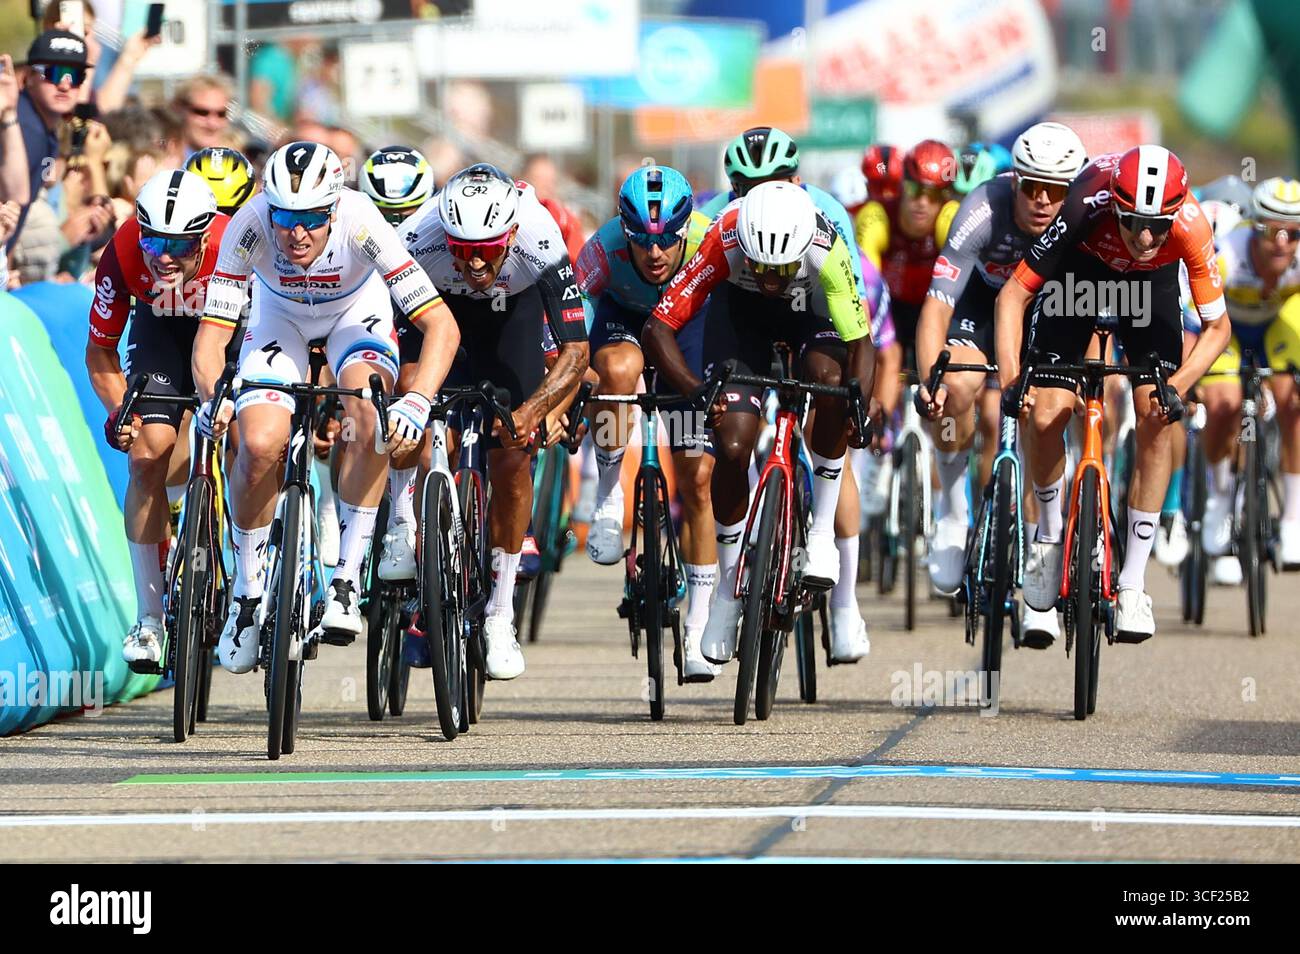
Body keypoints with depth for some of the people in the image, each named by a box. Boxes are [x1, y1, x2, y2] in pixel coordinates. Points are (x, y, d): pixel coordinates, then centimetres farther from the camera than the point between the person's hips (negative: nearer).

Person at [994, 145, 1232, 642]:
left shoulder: (1191, 228, -37)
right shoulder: (1087, 208, -40)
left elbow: (1217, 328, -23)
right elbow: (1014, 294, -33)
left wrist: (1177, 387, -38)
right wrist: (1010, 376, -45)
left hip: (1149, 285, 1)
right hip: (1080, 272, 0)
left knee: (1155, 422, -13)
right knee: (1045, 418, -12)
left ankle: (1133, 584, -4)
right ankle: (1050, 534, 19)